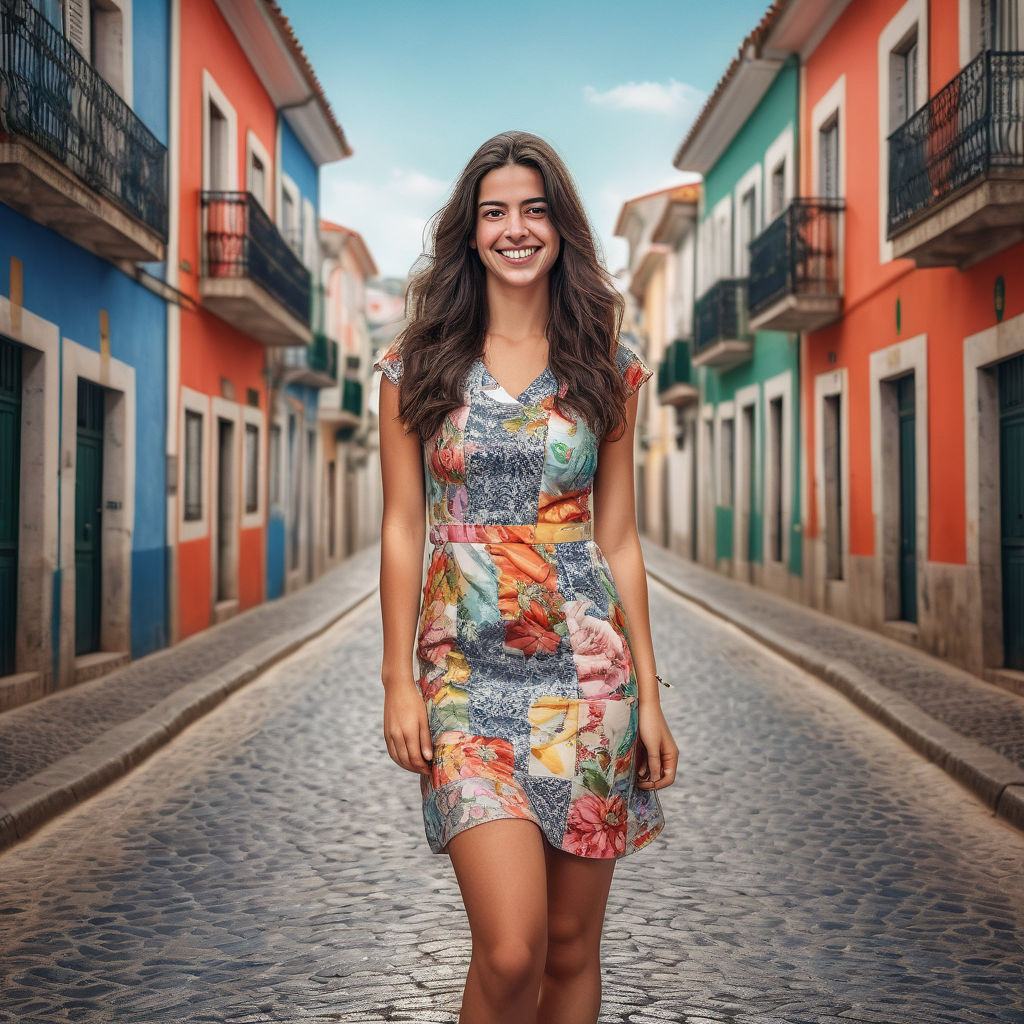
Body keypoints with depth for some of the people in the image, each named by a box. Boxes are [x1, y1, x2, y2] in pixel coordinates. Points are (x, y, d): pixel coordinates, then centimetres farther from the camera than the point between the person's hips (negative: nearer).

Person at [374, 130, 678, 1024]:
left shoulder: (606, 367, 7)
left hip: (588, 669, 2)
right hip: (469, 672, -1)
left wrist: (648, 692, 5)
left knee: (573, 946, 8)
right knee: (512, 947, -13)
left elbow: (618, 537, 8)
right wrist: (398, 679, -2)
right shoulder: (421, 363, 4)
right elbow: (403, 527, 4)